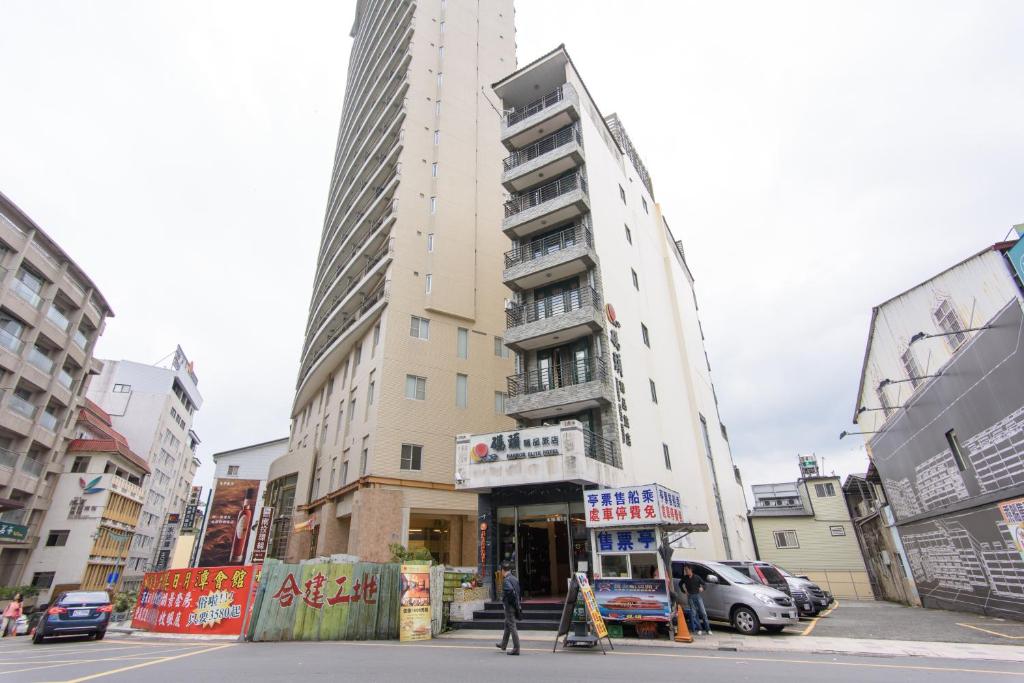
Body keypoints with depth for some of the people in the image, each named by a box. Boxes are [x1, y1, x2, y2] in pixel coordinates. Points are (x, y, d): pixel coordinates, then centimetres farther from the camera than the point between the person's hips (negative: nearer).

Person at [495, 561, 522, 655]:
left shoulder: (506, 580, -17)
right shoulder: (515, 579, 10)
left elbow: (510, 591, -33)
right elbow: (520, 592, 11)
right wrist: (518, 602, 12)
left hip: (509, 606, -9)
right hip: (516, 606, 9)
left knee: (512, 626, -2)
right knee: (507, 625, 23)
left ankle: (516, 649, 3)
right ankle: (503, 644, 37)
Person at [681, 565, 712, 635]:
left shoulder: (697, 577, 0)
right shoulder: (685, 578, 3)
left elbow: (703, 583, 12)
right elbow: (680, 584, 18)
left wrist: (702, 588, -7)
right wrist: (684, 591, 9)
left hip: (697, 595, -1)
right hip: (690, 596, 1)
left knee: (703, 612, -3)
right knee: (693, 613, -1)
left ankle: (708, 629, 3)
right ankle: (698, 629, 8)